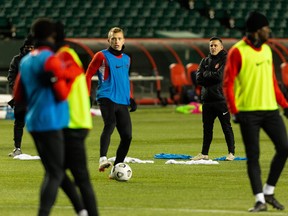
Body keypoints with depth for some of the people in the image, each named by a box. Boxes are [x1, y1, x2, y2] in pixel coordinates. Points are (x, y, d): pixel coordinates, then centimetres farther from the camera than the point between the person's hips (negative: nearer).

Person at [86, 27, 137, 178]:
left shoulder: (126, 59, 19)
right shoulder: (102, 56, 2)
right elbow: (88, 75, 1)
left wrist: (130, 98, 22)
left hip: (122, 102, 6)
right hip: (106, 98, -6)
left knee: (127, 136, -1)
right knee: (110, 124, -32)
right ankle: (102, 159, -42)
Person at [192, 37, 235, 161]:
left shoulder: (226, 60, -2)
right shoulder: (205, 61, 16)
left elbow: (219, 76, -15)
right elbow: (198, 79, 4)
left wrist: (206, 74, -1)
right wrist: (212, 77, -7)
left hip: (221, 99, -6)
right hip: (207, 99, 6)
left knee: (226, 127, -3)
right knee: (207, 128, 10)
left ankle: (231, 153, 0)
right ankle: (204, 154, 15)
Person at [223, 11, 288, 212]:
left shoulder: (267, 49, 13)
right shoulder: (237, 52, -8)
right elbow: (228, 84, -10)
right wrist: (234, 111, -17)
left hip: (270, 109, 6)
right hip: (249, 112, -6)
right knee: (253, 156, -3)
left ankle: (269, 192, 12)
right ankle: (260, 200, 2)